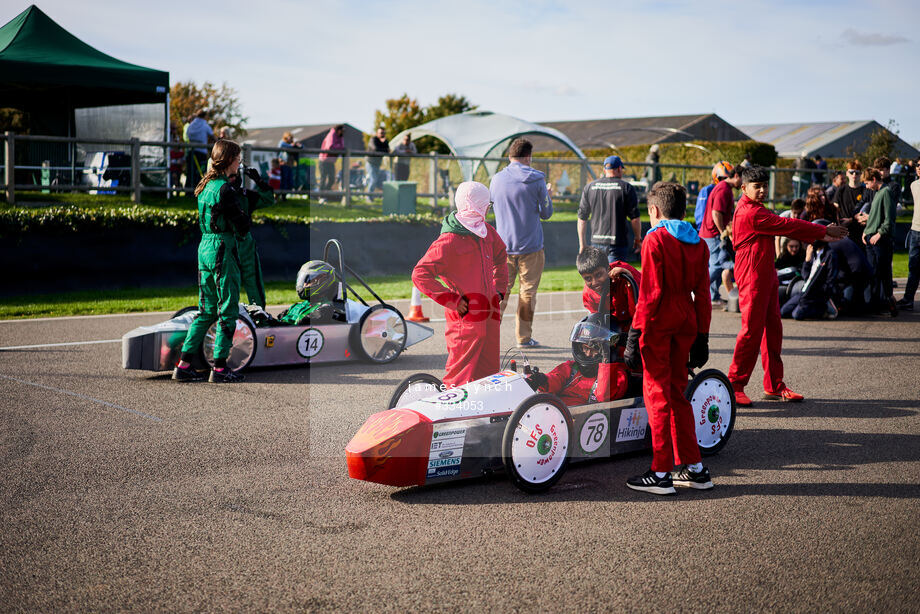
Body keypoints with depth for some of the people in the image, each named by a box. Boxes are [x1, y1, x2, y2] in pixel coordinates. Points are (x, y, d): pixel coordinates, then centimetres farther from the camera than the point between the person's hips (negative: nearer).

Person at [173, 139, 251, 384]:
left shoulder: (206, 185, 12)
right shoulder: (226, 189, -15)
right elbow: (242, 227, -15)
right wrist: (244, 214, 6)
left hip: (204, 247, 9)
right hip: (223, 249, -9)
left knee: (207, 310, 13)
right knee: (228, 310, 0)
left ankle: (183, 365, 11)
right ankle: (220, 368, 3)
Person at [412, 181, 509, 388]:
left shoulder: (486, 232, 10)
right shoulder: (449, 241, -15)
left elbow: (500, 256, 31)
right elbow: (420, 274, -17)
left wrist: (499, 288, 21)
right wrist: (452, 300, -17)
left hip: (490, 315, 8)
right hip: (465, 319, -8)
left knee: (488, 374, 12)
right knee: (462, 377, -6)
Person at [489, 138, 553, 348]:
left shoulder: (497, 179, 1)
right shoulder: (536, 180, -8)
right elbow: (546, 213, 1)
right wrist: (547, 194, 18)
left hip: (504, 246, 3)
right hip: (530, 246, -3)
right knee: (528, 291, 7)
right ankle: (524, 337, 11)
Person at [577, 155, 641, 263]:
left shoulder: (589, 187, 9)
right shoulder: (626, 188, -1)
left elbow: (582, 218, 10)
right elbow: (635, 218, -3)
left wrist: (582, 244, 15)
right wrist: (638, 239, 11)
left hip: (596, 242, 4)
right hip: (618, 242, -3)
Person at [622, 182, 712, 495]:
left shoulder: (655, 239, -9)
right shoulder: (698, 243, 10)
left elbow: (650, 292, -14)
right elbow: (702, 294, 11)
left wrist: (636, 331, -12)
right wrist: (701, 335, 16)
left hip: (658, 323, -6)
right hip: (685, 323, 7)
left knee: (657, 394, -1)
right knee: (677, 393, 15)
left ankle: (661, 473, 1)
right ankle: (694, 468, 18)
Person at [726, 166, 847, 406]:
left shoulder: (757, 210, 18)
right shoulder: (750, 212, -17)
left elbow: (783, 227, 16)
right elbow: (786, 225, -17)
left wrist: (820, 235, 7)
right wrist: (823, 231, -10)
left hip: (766, 275, 11)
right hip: (752, 276, -11)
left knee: (772, 328, 11)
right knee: (752, 329, -8)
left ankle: (774, 385, 16)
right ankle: (734, 385, -1)